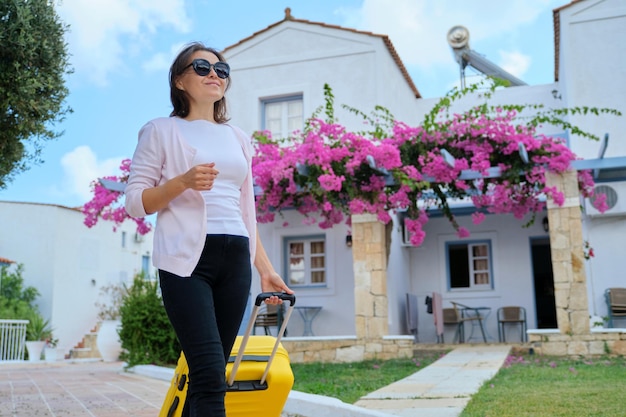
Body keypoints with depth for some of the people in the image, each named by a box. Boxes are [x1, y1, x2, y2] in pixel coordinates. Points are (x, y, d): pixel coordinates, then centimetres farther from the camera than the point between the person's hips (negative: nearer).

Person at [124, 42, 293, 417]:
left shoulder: (238, 138, 21)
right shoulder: (162, 131, 7)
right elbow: (135, 201, 0)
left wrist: (266, 269, 15)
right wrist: (183, 181, -17)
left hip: (235, 260, 5)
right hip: (187, 258, -5)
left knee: (209, 376, 4)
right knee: (211, 375, -17)